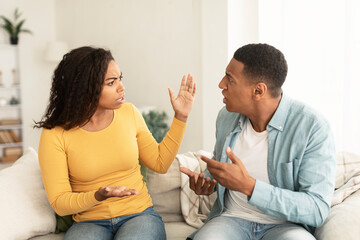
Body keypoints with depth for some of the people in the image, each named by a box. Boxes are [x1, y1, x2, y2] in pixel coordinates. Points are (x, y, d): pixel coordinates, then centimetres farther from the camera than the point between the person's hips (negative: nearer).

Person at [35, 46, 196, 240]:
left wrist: (180, 117, 5)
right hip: (89, 222, -2)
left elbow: (160, 163, 10)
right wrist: (97, 196, -25)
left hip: (139, 215, 2)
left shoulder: (129, 113, 3)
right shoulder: (55, 136, -9)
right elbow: (59, 203, -7)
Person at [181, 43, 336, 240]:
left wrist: (248, 186, -27)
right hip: (232, 218, 3)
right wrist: (206, 181, -1)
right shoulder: (226, 117, 3)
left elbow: (317, 210, -19)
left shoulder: (313, 128, -15)